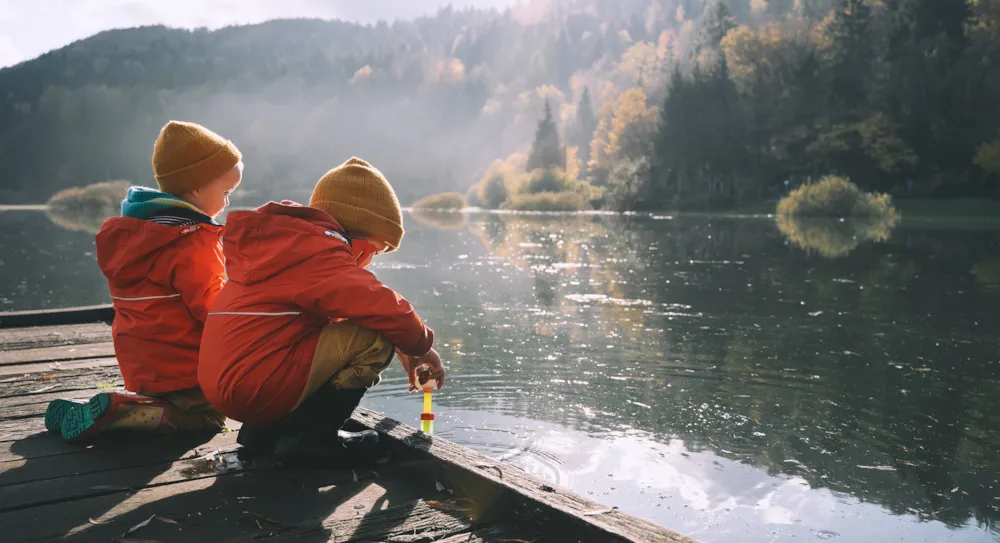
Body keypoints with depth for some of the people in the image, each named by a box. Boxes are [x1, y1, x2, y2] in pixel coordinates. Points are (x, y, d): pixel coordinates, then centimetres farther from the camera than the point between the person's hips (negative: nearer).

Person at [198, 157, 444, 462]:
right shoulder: (319, 250, -12)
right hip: (256, 388, -10)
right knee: (376, 338, -13)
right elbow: (386, 310, -19)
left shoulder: (288, 241, 20)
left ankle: (263, 432, 17)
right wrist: (422, 346, 2)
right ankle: (310, 434, -7)